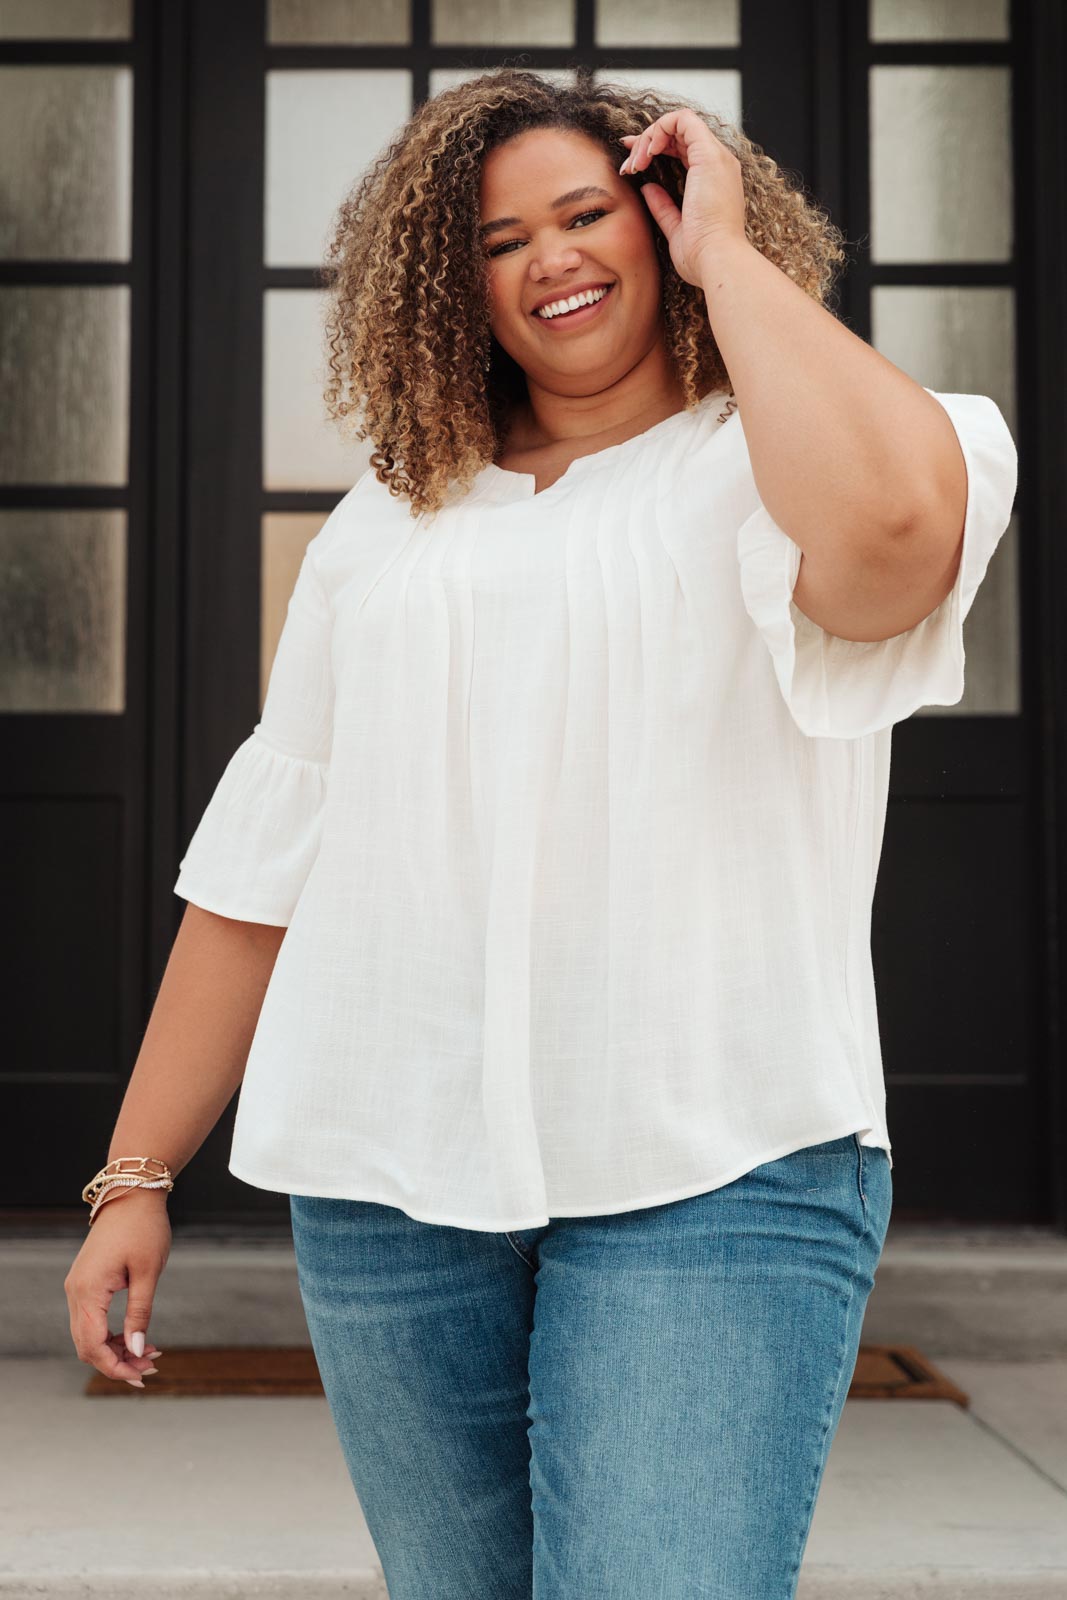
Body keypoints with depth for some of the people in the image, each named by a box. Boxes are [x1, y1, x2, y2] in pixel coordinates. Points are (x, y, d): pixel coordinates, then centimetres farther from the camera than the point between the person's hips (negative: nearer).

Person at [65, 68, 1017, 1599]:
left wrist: (722, 249, -7)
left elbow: (893, 517, -24)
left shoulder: (763, 468, 3)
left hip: (709, 1175, -4)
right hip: (387, 1181, 4)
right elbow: (260, 861, 15)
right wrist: (135, 1174, 12)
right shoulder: (387, 525, 15)